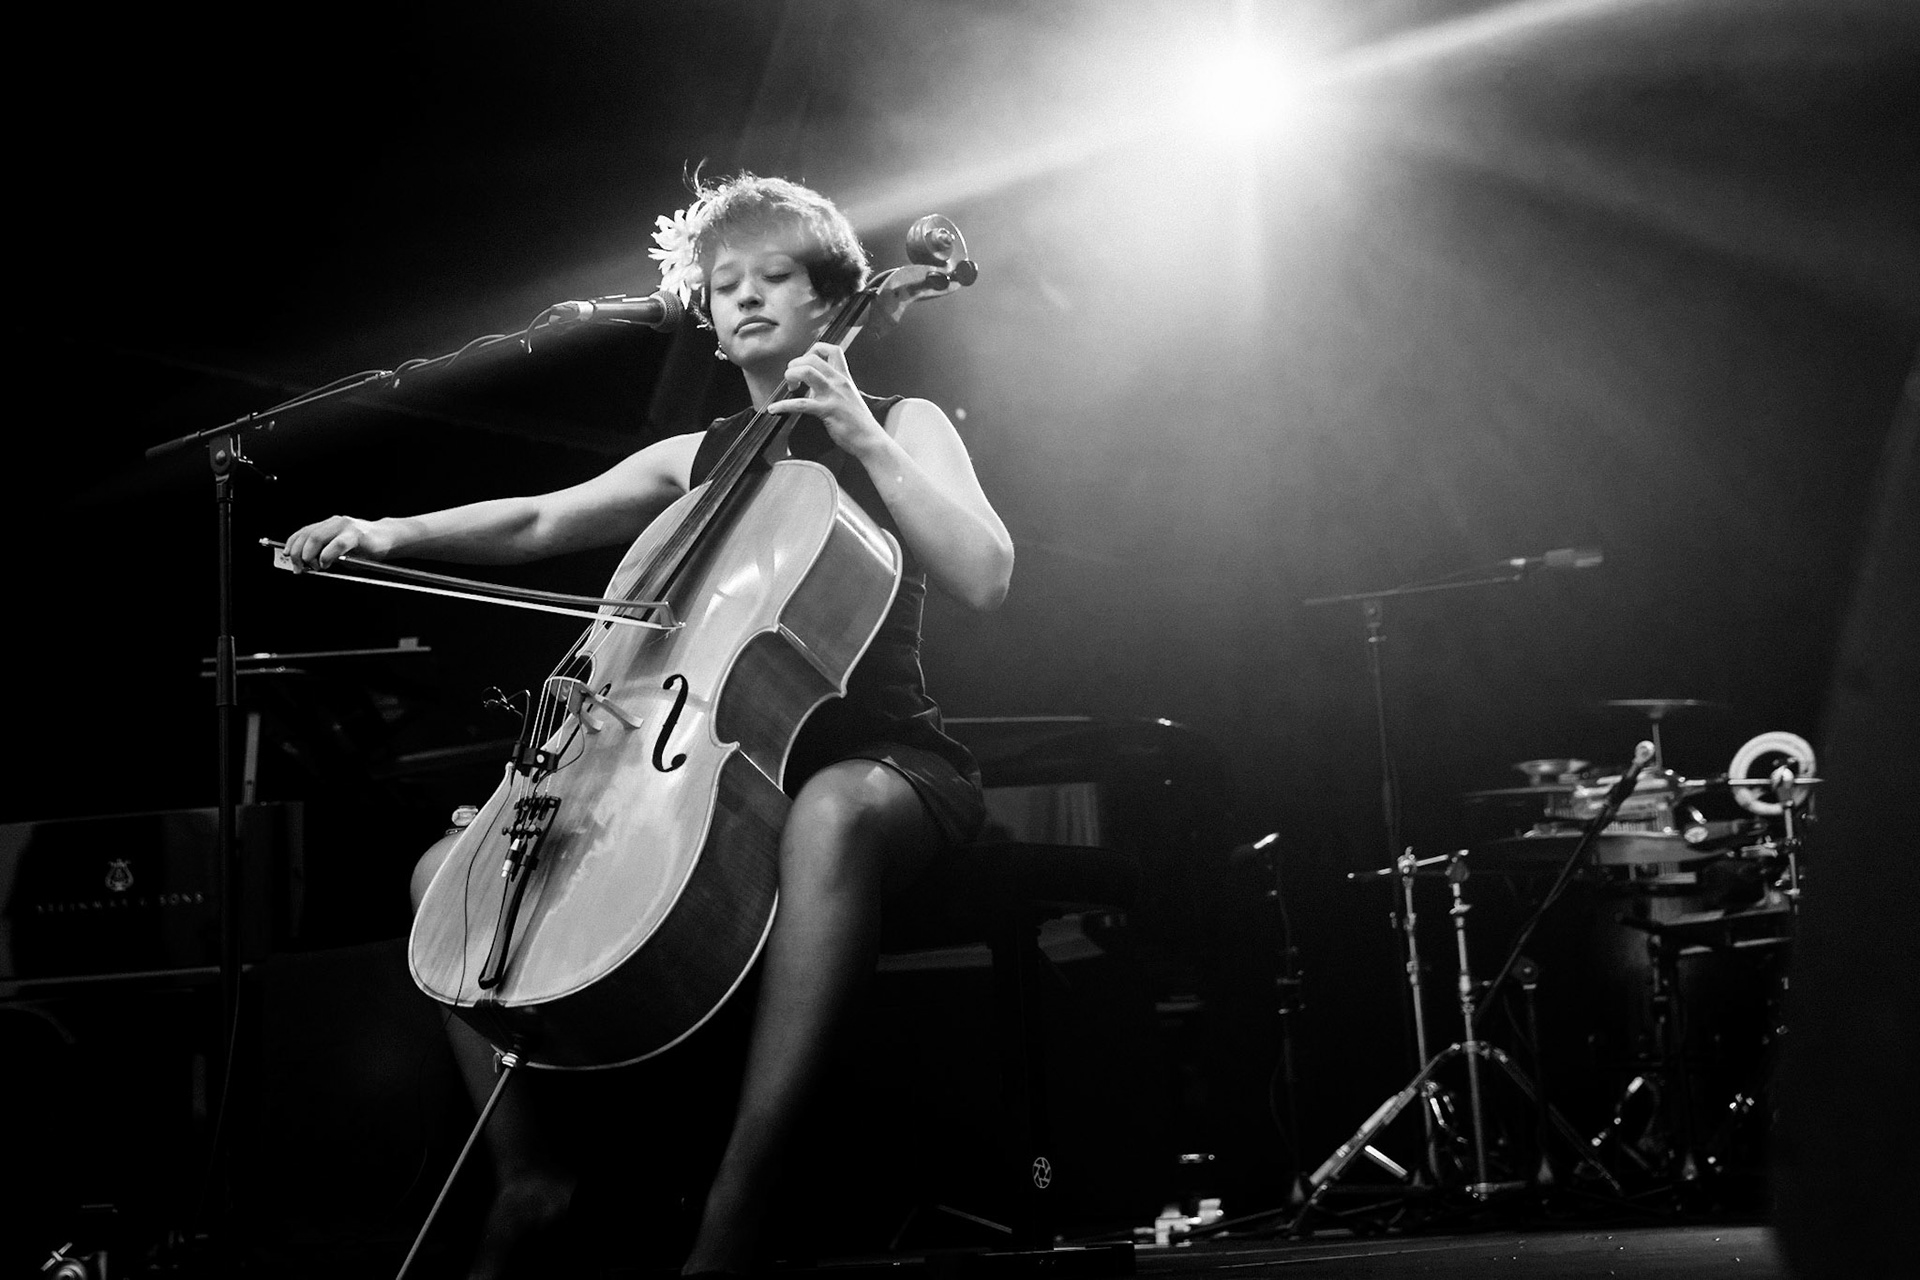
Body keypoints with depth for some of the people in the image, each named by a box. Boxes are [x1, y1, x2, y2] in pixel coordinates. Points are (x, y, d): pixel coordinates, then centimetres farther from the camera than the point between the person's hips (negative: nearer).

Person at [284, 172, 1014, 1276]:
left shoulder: (902, 427, 5)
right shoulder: (694, 460, 19)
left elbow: (985, 577, -12)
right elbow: (539, 521, 6)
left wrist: (859, 433, -16)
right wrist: (397, 533, -10)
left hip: (876, 758, -6)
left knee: (831, 816, -45)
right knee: (450, 870, -4)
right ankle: (528, 1176, -3)